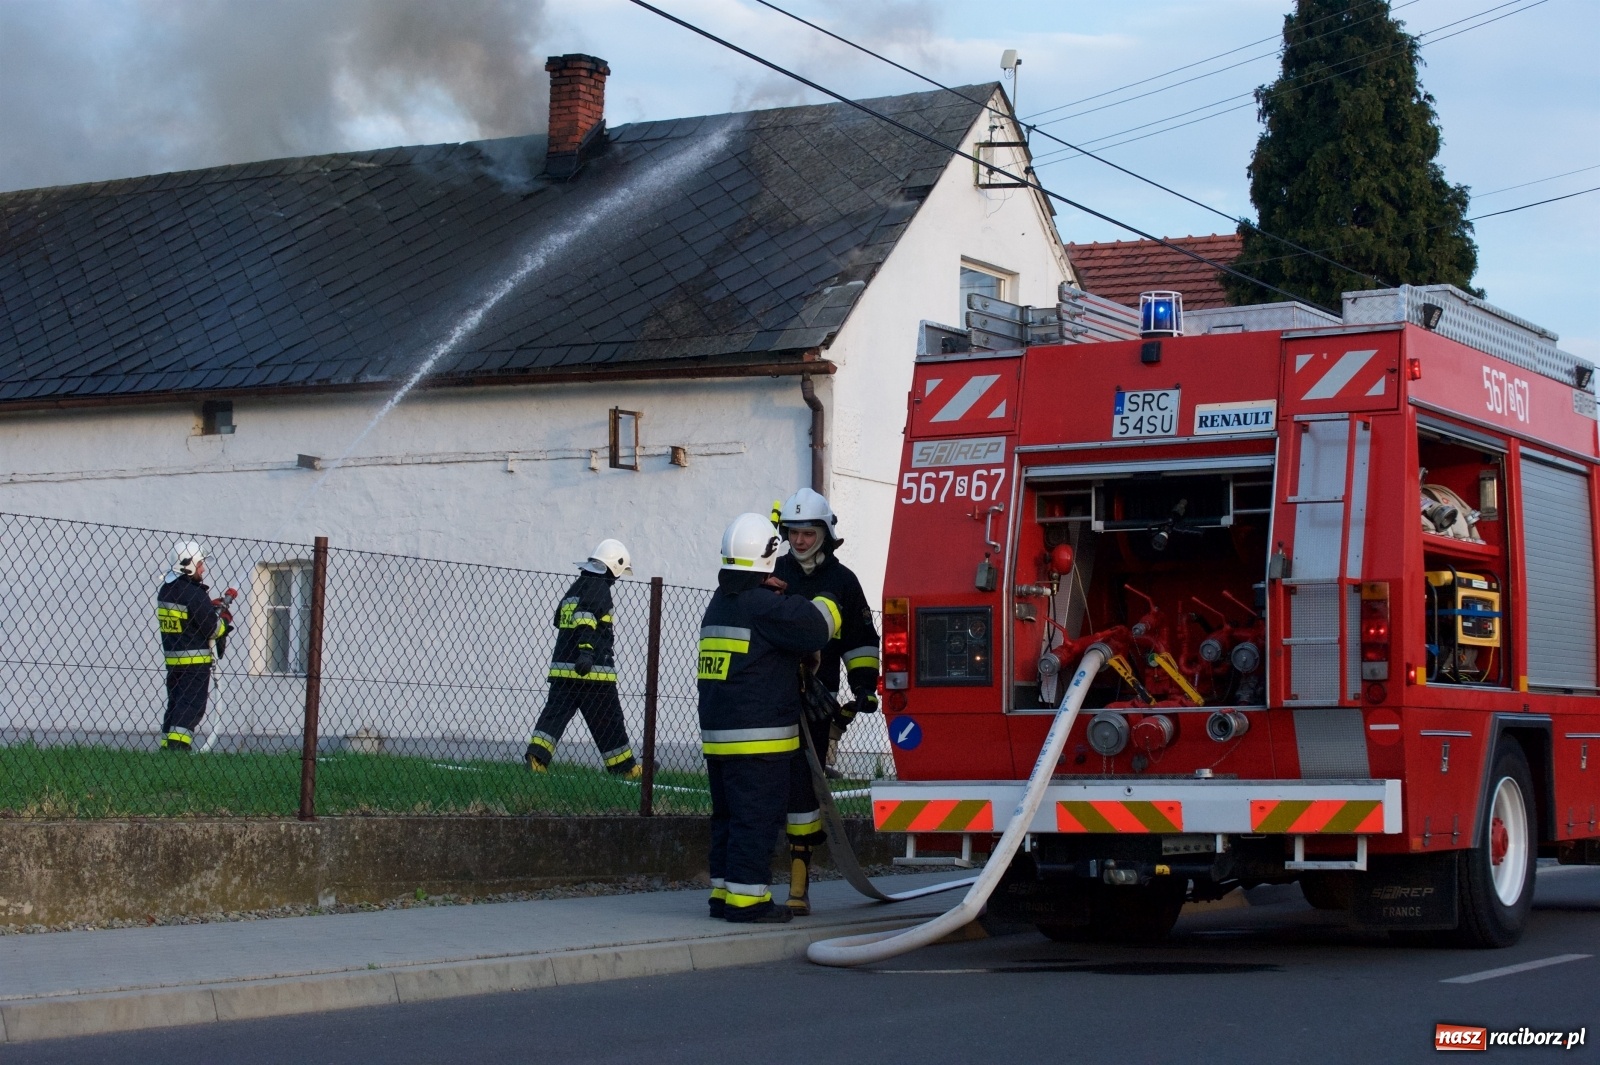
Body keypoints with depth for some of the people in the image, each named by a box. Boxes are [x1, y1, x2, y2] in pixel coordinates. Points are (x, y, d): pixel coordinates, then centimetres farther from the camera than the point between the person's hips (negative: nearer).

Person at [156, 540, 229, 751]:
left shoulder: (165, 590, 9)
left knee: (175, 705, 15)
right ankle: (178, 744, -16)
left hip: (172, 659, 8)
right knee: (191, 707, -7)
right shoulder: (195, 594, -17)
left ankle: (167, 745, 17)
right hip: (195, 661, -8)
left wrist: (212, 607, 12)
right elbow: (213, 629, -16)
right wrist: (225, 617, 4)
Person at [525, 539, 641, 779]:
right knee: (607, 721, 3)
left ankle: (537, 755, -16)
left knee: (555, 713, 3)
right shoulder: (599, 588, -8)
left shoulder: (575, 588, 19)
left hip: (562, 667, 7)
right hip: (592, 670, -7)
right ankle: (625, 768, 13)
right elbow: (586, 617, -24)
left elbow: (560, 622, 28)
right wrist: (587, 650, -35)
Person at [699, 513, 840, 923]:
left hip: (717, 732, 9)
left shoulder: (719, 603, 14)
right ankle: (746, 898, -7)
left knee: (728, 814, 14)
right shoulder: (764, 605, -14)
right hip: (758, 735, -9)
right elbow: (815, 625, -17)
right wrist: (829, 604, 2)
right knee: (757, 816, -6)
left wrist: (774, 592, 19)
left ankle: (723, 892, 16)